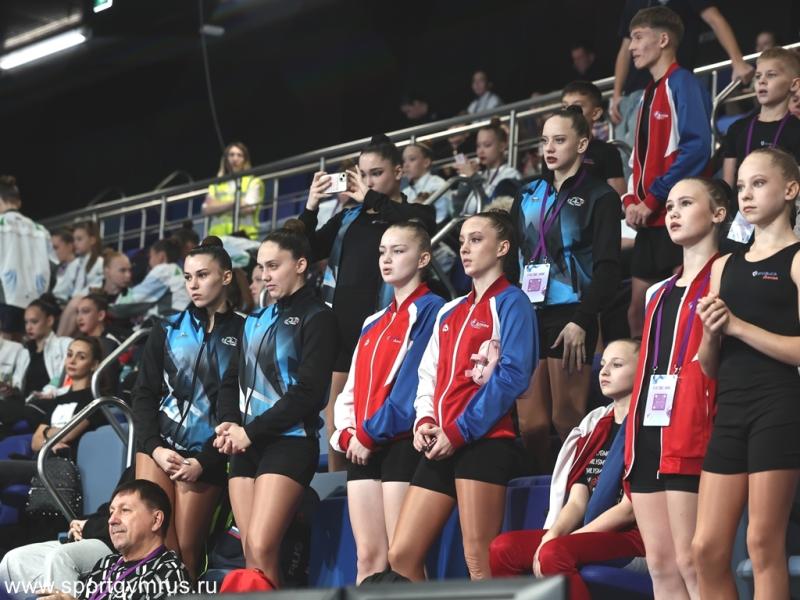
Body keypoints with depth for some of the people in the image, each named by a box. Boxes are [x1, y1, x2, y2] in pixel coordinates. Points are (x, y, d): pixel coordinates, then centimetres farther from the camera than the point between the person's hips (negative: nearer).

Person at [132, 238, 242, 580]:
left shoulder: (243, 334, 2)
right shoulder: (167, 331, 11)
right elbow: (143, 395, 10)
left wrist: (203, 462, -7)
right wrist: (155, 448, -5)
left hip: (207, 458, -2)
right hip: (159, 446, 2)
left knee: (186, 550, -3)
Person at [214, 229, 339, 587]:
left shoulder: (316, 317, -2)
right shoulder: (256, 320, 20)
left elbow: (308, 391, -11)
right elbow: (233, 379, 19)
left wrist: (251, 431, -12)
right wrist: (229, 423, -3)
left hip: (290, 443, -7)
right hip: (248, 445, 7)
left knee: (260, 550, -18)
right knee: (251, 555, 1)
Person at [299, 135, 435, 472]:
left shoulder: (416, 214, 5)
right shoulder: (348, 219, 17)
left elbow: (417, 223, -19)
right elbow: (305, 252, 12)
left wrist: (370, 199, -12)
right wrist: (310, 207, -3)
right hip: (341, 319, 5)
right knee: (335, 403, 5)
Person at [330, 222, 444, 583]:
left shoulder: (430, 311, -3)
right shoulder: (373, 324, 22)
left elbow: (415, 383, -14)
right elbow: (352, 389, 19)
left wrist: (371, 433, -13)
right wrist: (347, 434, 1)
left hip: (402, 443, -8)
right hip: (363, 449, 8)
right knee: (368, 556, 4)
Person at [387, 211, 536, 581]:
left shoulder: (511, 303, 1)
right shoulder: (449, 312, 23)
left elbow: (512, 375, -10)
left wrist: (458, 432, -14)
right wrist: (424, 421, 1)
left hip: (484, 442, -8)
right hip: (440, 448, 8)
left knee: (480, 564, -13)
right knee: (402, 557, 2)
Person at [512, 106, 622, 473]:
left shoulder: (599, 196, 1)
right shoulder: (529, 196, 18)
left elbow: (607, 268, -7)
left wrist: (581, 321, -16)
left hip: (569, 319, -5)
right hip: (526, 317, 5)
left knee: (568, 419, -6)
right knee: (529, 422, 2)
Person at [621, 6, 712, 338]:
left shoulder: (682, 84, -8)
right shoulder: (649, 93, 19)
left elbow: (696, 148, -20)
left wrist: (653, 200, -17)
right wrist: (631, 201, 4)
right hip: (649, 222, 9)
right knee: (637, 311, 9)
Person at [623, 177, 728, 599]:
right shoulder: (659, 293, 23)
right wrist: (633, 440, 16)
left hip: (688, 434, -8)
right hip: (648, 431, 8)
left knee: (691, 563, -11)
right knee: (660, 565, 5)